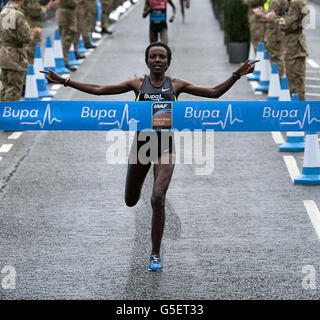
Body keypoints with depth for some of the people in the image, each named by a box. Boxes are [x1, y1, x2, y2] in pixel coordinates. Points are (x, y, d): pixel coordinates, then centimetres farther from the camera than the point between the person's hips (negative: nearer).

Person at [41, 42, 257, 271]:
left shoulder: (176, 86, 3)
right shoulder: (138, 84, 4)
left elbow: (214, 93, 3)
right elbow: (99, 90, 4)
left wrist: (236, 75, -9)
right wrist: (64, 81, -1)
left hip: (165, 147, -2)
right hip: (141, 143, 2)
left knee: (158, 199, -18)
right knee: (131, 201, 11)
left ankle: (155, 255, -5)